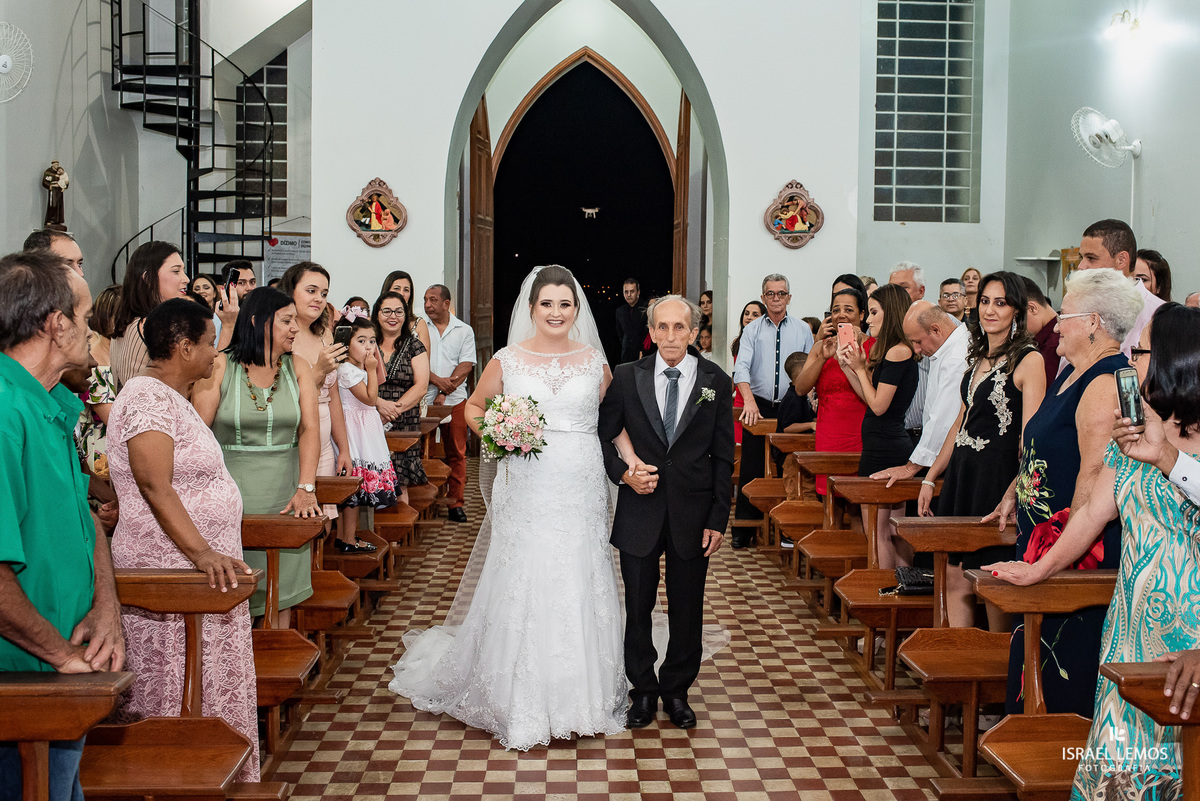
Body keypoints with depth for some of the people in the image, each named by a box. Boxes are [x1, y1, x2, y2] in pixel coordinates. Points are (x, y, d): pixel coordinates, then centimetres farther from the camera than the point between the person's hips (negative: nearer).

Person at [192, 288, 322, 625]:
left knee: (281, 590, 5)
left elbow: (310, 429, -1)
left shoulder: (298, 369, 7)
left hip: (283, 494, 3)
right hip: (231, 492, -3)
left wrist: (305, 488, -13)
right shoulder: (219, 367, -2)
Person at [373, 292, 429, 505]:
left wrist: (395, 409, -12)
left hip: (405, 426, 0)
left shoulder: (414, 347, 9)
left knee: (400, 485, -6)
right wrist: (380, 403, -16)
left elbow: (421, 386, 0)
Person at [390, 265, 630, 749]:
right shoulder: (507, 361, 2)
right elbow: (474, 406, 15)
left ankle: (581, 695, 20)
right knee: (522, 587, 1)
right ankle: (523, 704, 14)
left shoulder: (595, 361, 6)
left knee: (578, 589, 6)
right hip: (526, 488, -1)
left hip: (581, 491, 1)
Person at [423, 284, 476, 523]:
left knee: (457, 453, 2)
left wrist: (444, 393, -10)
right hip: (424, 400, -1)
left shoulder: (464, 330, 8)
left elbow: (466, 366, 0)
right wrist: (438, 381, -16)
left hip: (455, 400, 1)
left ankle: (455, 503, 9)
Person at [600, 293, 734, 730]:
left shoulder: (717, 382, 0)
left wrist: (718, 519, -4)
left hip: (692, 515, 0)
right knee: (637, 608, 10)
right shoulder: (627, 377, -1)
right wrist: (623, 473, -13)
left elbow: (723, 458, 1)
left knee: (687, 611, 11)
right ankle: (643, 690, 28)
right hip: (640, 513, 0)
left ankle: (677, 690, 29)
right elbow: (603, 436, 6)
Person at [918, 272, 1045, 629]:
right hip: (961, 474, 7)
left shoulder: (1028, 360, -9)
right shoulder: (979, 356, 15)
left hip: (997, 478, -7)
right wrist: (930, 478, 20)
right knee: (955, 576, 7)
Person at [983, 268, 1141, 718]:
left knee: (1065, 651, -1)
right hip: (1040, 531, 10)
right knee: (1036, 643, 16)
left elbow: (1095, 472, -24)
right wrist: (1014, 495, 22)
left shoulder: (1106, 382, -19)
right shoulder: (1073, 373, 13)